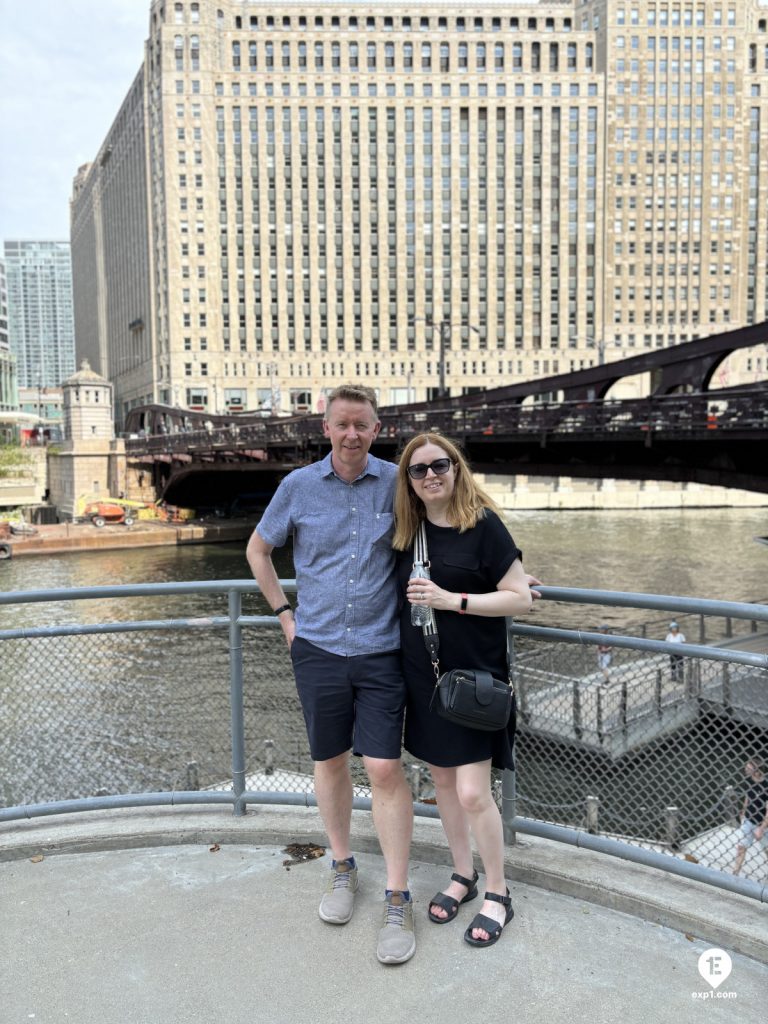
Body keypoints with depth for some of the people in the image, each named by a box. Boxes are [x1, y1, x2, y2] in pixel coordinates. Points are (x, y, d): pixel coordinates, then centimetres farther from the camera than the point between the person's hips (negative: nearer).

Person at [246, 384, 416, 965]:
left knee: (385, 768, -3)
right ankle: (343, 868, 35)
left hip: (381, 650, -1)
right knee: (330, 761, 13)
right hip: (318, 649, 2)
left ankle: (398, 901, 12)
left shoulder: (395, 482, -2)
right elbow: (258, 550, 14)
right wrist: (284, 614, 8)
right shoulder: (299, 486, 0)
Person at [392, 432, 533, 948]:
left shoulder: (483, 524, -12)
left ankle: (498, 894, 21)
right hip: (422, 673, 6)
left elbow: (521, 599, -14)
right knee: (442, 780, 16)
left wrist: (452, 600, -20)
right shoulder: (409, 530, 4)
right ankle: (463, 875, 37)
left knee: (473, 793, -3)